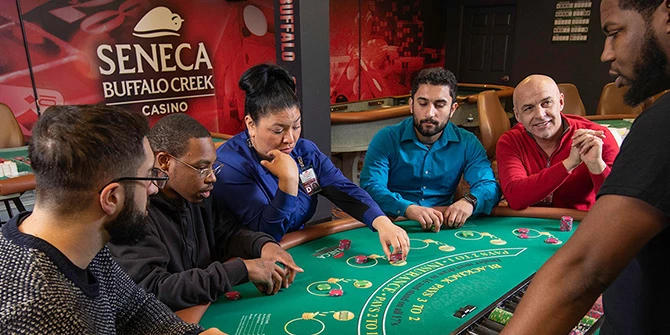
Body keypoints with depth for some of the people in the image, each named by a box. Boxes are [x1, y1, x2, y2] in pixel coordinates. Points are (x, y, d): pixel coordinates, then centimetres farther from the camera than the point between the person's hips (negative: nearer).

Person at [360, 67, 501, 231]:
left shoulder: (467, 143, 4)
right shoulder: (386, 139, -4)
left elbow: (489, 185, -2)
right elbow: (370, 187, -15)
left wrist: (470, 201, -26)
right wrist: (408, 208, -34)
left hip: (443, 228, 1)